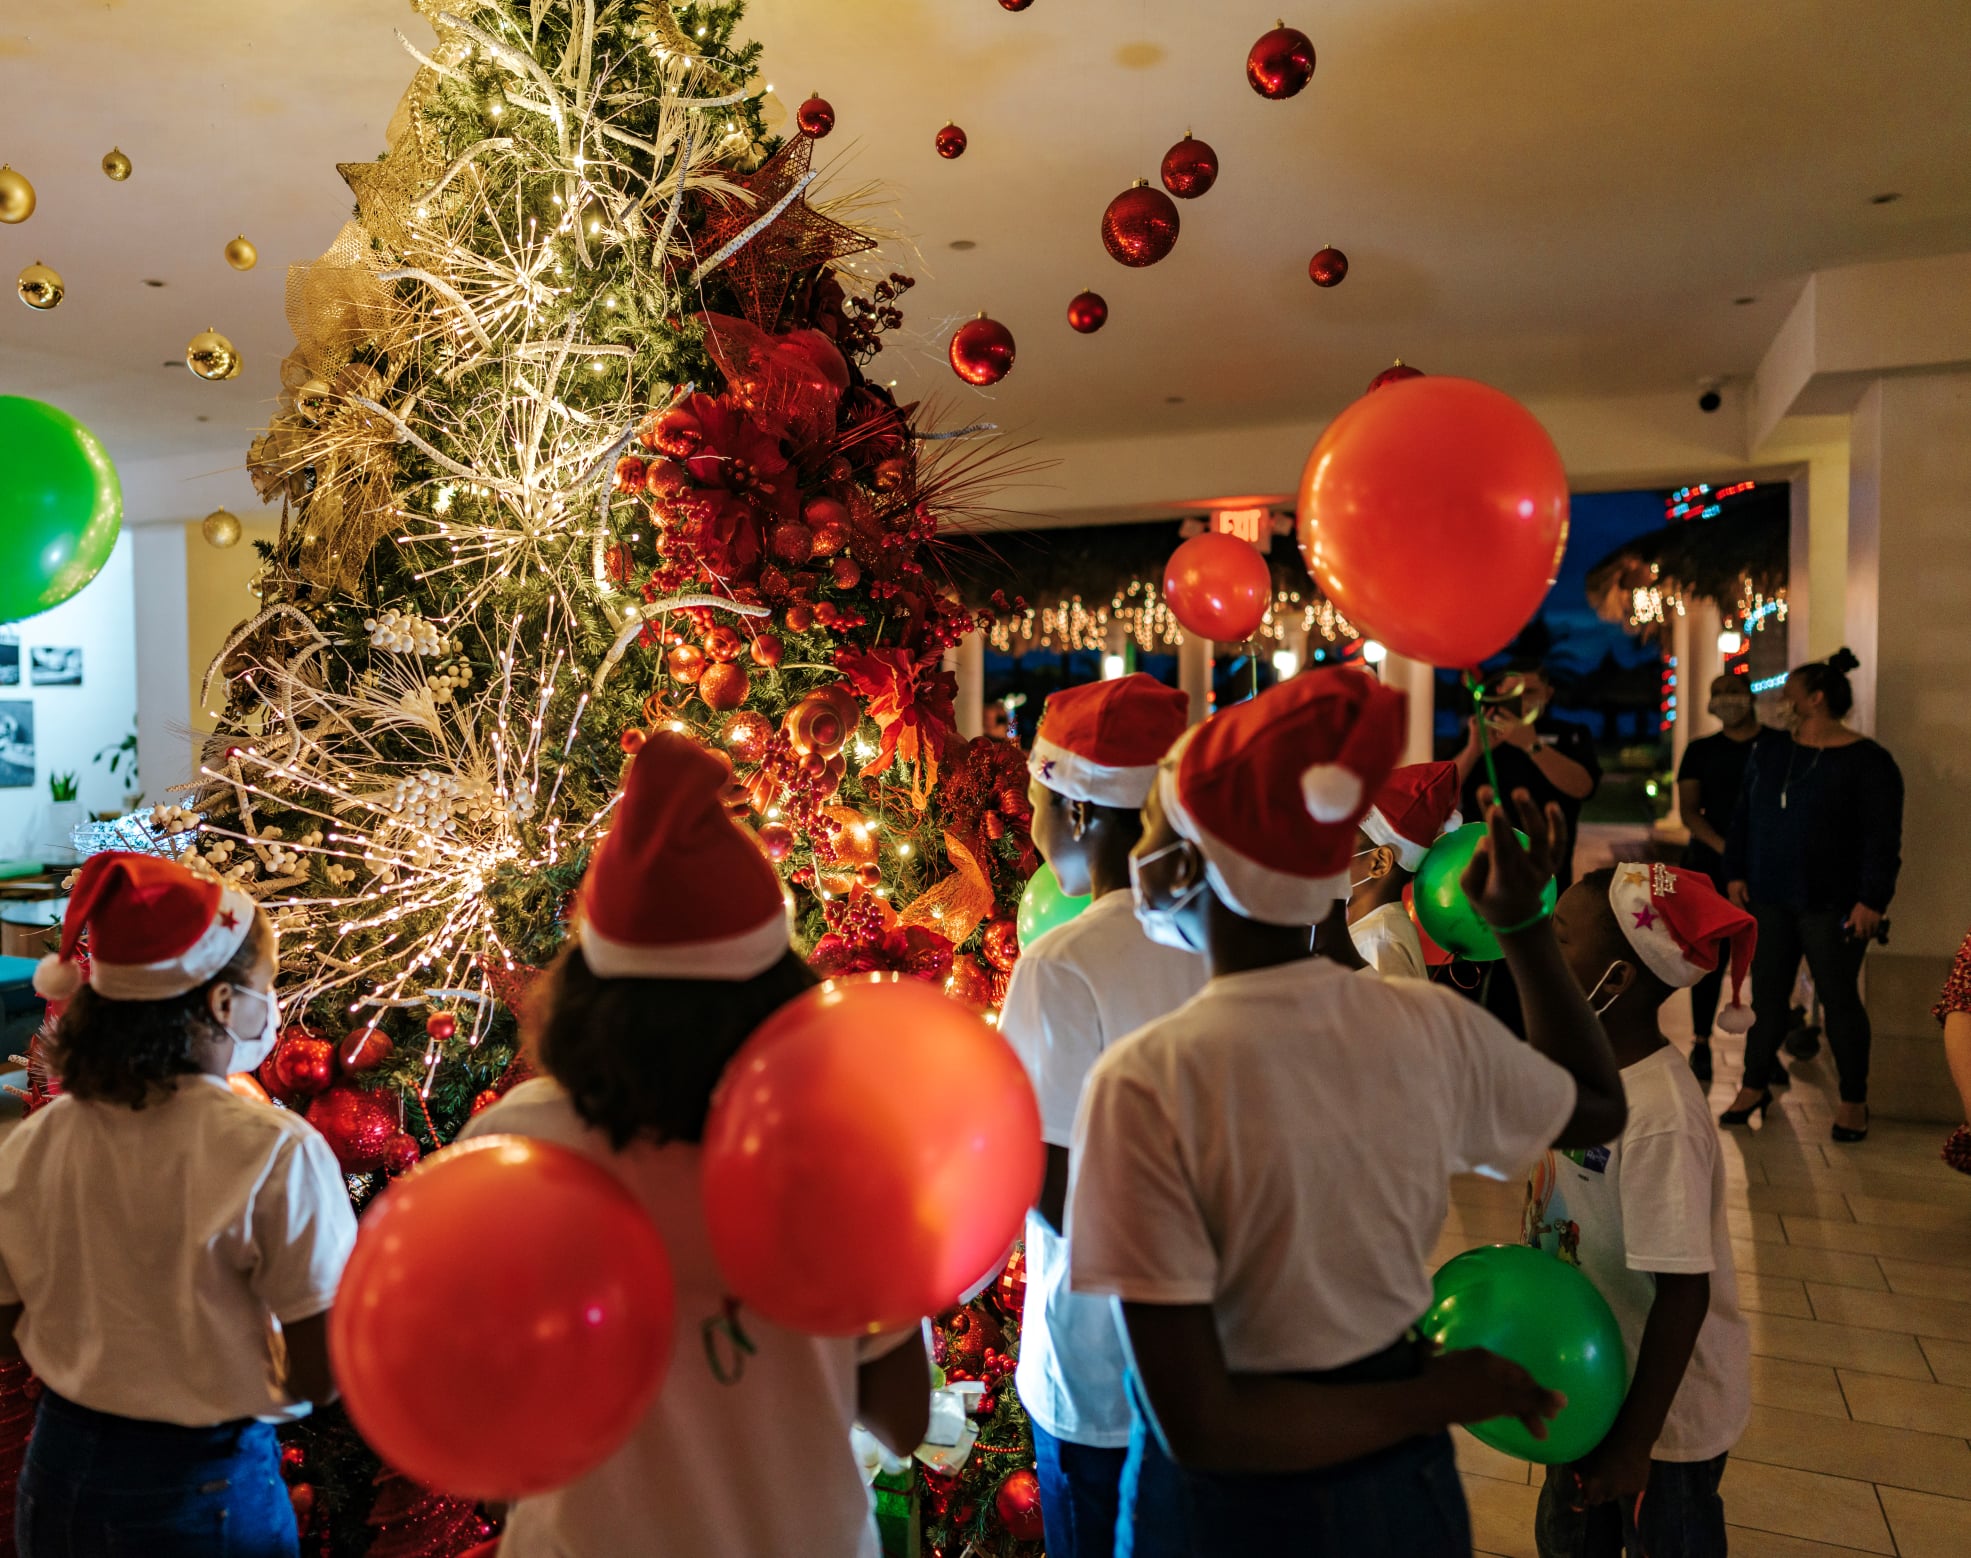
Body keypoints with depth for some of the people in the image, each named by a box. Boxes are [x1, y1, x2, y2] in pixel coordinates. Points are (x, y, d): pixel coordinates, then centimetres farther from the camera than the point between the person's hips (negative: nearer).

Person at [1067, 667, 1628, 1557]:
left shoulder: (1144, 1082, -27)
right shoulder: (1434, 1026, -13)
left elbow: (1198, 1429, -26)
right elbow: (1601, 1110, 9)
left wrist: (1440, 1396, -15)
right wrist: (1525, 926, 11)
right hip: (1413, 1486, 4)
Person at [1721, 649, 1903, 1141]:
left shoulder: (1866, 761, -8)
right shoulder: (1769, 749, 8)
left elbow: (1883, 839, -11)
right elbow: (1743, 816, 12)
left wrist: (1872, 900, -15)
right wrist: (1737, 873, 6)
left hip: (1832, 906, -5)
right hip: (1769, 898, 5)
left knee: (1838, 998, 4)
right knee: (1767, 993, 10)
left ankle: (1854, 1101, 19)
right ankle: (1755, 1085, 21)